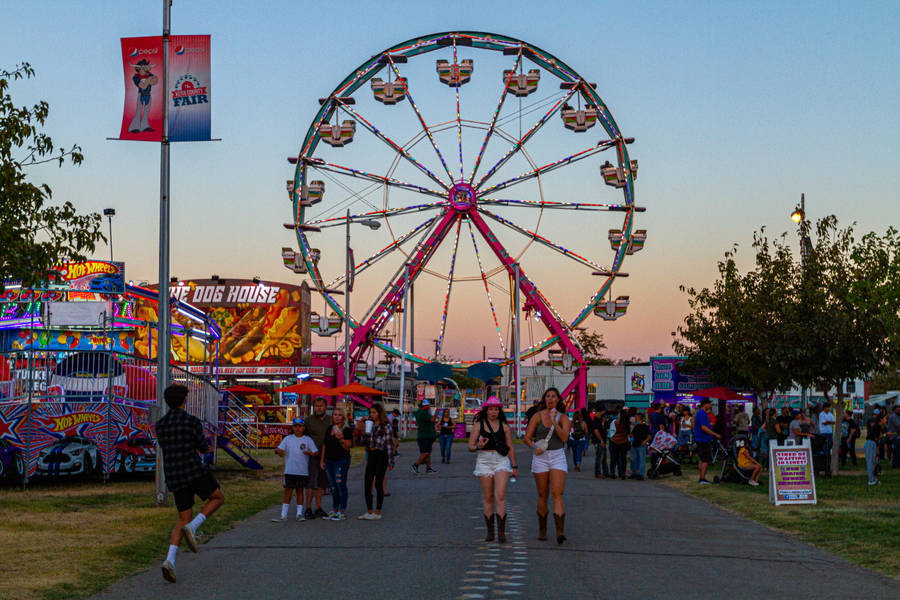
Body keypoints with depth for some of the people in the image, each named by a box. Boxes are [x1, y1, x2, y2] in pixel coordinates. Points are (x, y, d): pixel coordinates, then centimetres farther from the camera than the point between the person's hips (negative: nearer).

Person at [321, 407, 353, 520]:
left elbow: (347, 447, -10)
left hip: (342, 461, -6)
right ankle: (334, 510, 18)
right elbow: (325, 446, 17)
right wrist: (322, 460, 14)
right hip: (329, 461, 6)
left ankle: (342, 512, -1)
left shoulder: (347, 430, -6)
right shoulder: (329, 429, 13)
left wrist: (341, 439, -27)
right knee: (333, 487, 11)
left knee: (341, 485, -5)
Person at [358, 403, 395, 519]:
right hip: (371, 456, 6)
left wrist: (390, 462, -10)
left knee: (378, 484, -2)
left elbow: (389, 444, -7)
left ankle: (377, 513, 6)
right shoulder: (370, 425, 12)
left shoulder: (386, 427, -6)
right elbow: (365, 443, 15)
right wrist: (365, 434, -6)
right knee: (367, 484, 3)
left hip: (381, 456, -6)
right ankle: (369, 512, 11)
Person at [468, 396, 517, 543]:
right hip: (484, 460, 0)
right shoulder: (478, 425, 5)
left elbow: (510, 447, 12)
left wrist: (514, 466, 10)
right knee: (488, 498, 3)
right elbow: (470, 446, 4)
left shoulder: (504, 426, 8)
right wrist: (478, 446, -18)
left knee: (500, 495, -14)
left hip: (502, 461, 0)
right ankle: (490, 531, 11)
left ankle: (501, 531, -15)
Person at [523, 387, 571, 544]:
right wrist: (534, 447, -17)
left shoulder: (563, 418, 3)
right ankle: (542, 530, 21)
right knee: (543, 496, 7)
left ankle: (560, 531, -22)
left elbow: (564, 437, -12)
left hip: (558, 456, -1)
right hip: (540, 457, 1)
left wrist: (554, 422, -20)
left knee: (557, 494, -14)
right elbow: (527, 438, 3)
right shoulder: (537, 416, 3)